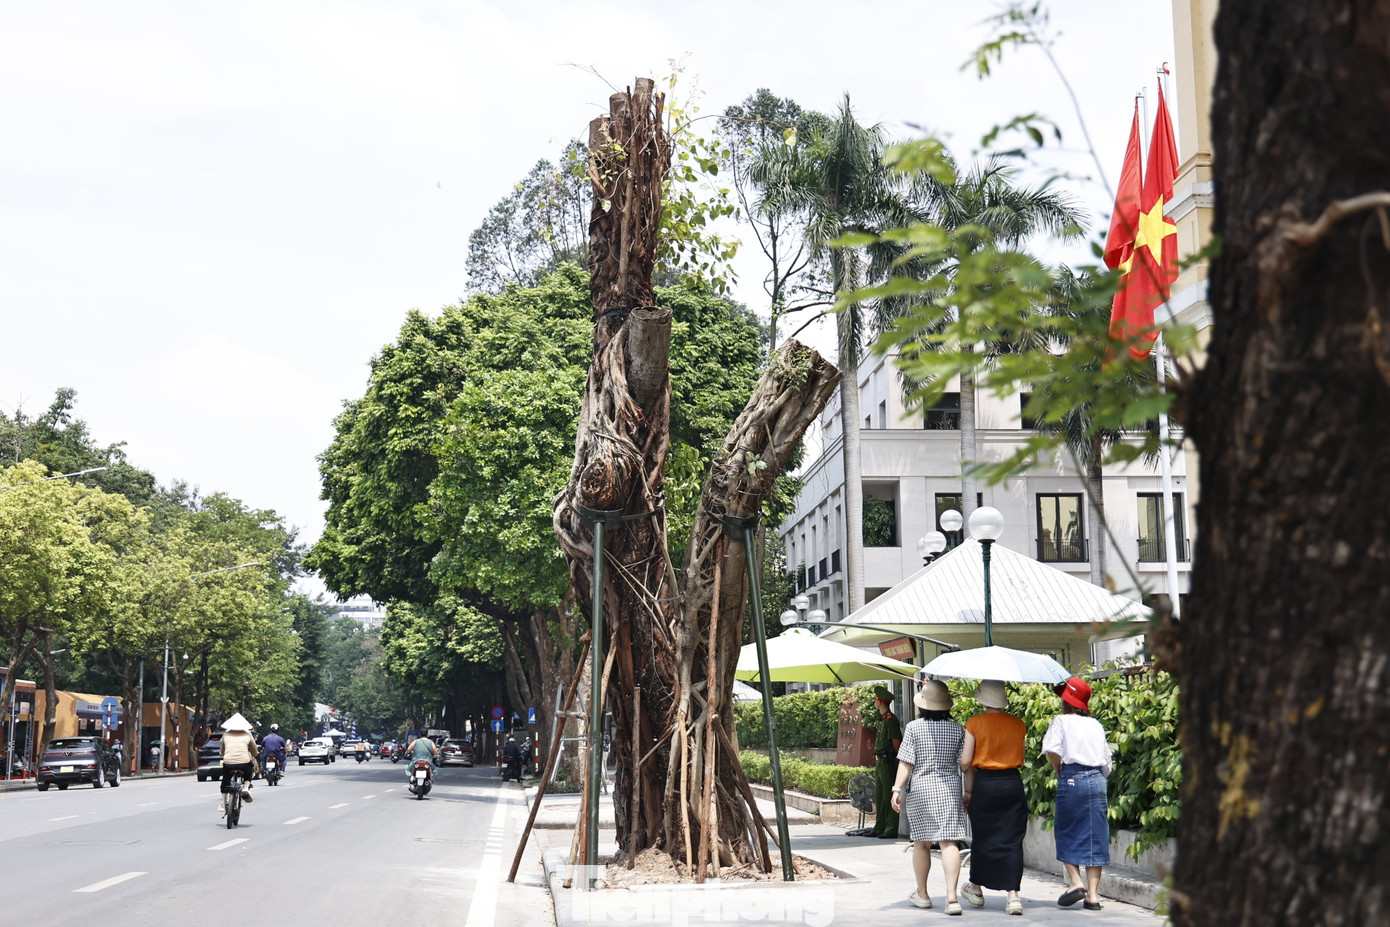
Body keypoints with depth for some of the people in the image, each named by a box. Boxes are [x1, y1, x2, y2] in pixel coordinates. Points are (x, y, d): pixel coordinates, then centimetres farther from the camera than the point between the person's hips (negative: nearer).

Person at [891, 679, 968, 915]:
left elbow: (906, 762, -8)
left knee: (921, 843, 12)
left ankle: (922, 894, 24)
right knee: (949, 842, -5)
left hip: (920, 789, 0)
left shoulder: (913, 728, -4)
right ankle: (951, 895, -18)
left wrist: (897, 789, -5)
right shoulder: (957, 729, 1)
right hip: (949, 789, 1)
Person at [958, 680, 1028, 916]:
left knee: (982, 837, 12)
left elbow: (965, 762, -7)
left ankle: (976, 888, 27)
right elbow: (1019, 758, 5)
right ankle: (1013, 894, -3)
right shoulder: (1019, 724, 2)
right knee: (1012, 840, 4)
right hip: (1013, 783, 2)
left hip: (985, 784, -2)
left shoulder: (975, 723, -7)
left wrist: (968, 790, 8)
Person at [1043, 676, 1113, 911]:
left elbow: (1052, 751, -12)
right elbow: (1107, 762, 14)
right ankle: (1093, 894, 3)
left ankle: (1075, 882, -5)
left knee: (1067, 833, 9)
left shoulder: (1061, 721, 3)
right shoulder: (1096, 725, 16)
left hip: (1071, 779, -4)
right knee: (1095, 836, 4)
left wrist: (1060, 773, 2)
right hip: (1097, 780, 4)